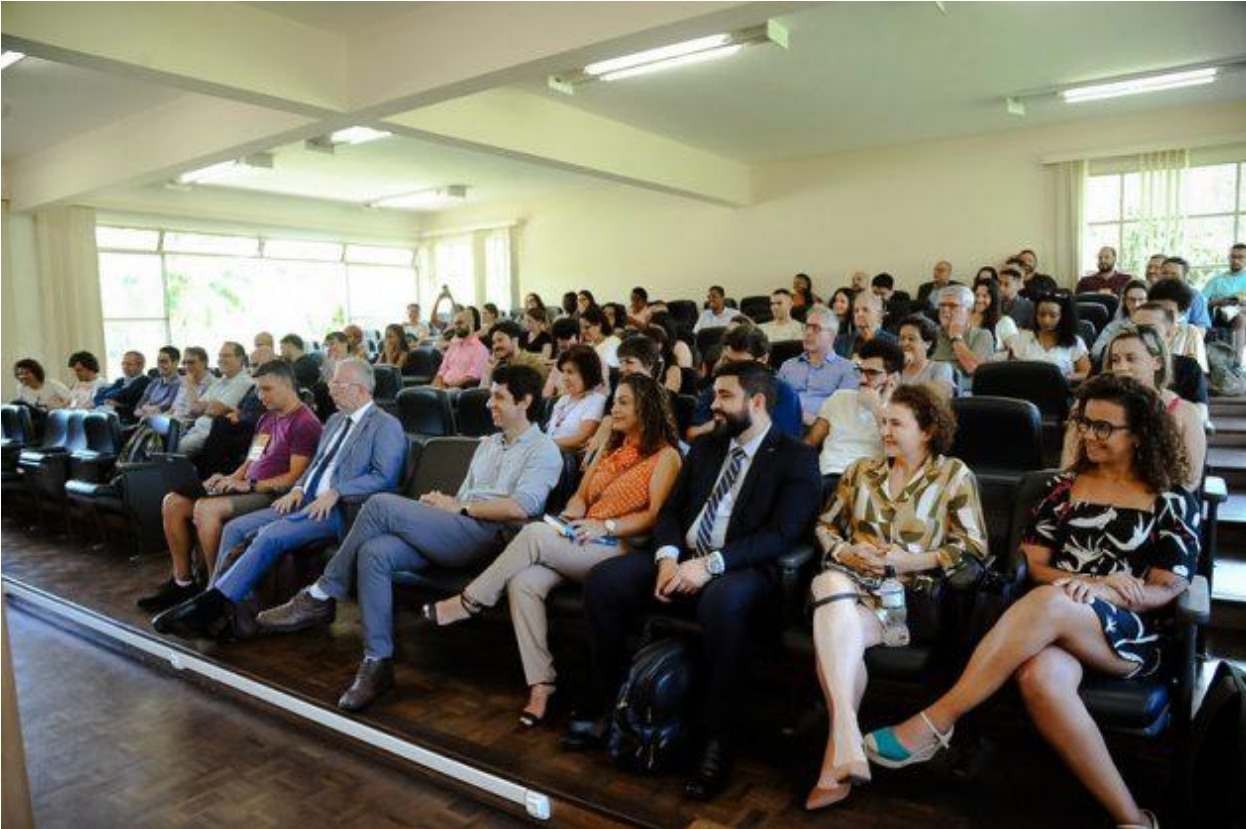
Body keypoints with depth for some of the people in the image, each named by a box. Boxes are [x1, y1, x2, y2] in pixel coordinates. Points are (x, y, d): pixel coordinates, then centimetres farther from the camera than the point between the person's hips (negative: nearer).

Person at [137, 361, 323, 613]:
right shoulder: (267, 418, 20)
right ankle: (182, 582, 5)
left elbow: (295, 477, -16)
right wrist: (230, 479, 4)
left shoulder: (304, 423, -10)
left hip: (271, 495, -10)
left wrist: (248, 484, -19)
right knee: (172, 502, -1)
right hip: (246, 488, 10)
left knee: (206, 509, -30)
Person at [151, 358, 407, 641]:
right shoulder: (335, 420, 22)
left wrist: (335, 492, -22)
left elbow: (385, 477, -15)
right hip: (306, 501, 9)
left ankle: (210, 604, -22)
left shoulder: (386, 426, -5)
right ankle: (214, 607, -6)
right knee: (236, 528, -4)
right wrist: (298, 488, 5)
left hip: (338, 509, -9)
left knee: (271, 535, -28)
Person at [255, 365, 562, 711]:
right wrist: (441, 503, 1)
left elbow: (521, 507, -14)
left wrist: (458, 507, -8)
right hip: (453, 532, 8)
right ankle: (377, 662, -17)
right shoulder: (487, 443, 30)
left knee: (382, 504, -20)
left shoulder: (543, 451, 3)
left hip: (489, 536, -7)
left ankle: (322, 597, -7)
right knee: (374, 552, -21)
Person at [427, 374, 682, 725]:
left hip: (618, 550, -6)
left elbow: (655, 516, -8)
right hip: (579, 543, 7)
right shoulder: (613, 448, 25)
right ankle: (541, 684, -21)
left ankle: (470, 602, -11)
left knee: (535, 533, -29)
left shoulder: (665, 456, 2)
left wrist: (607, 526, -18)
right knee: (523, 582, -24)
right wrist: (571, 512, -1)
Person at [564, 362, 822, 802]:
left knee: (723, 601, -39)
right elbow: (670, 511, 13)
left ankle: (716, 739, -22)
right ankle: (612, 701, 1)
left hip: (741, 571, -6)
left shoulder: (797, 459, -1)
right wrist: (669, 556, -9)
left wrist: (711, 563, -23)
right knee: (602, 579, -15)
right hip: (682, 559, 6)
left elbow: (781, 535, -13)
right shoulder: (704, 447, 17)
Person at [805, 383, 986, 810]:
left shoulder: (954, 476, 8)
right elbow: (825, 525, 20)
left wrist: (910, 559, -11)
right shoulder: (861, 470, 19)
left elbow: (973, 549, 0)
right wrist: (844, 552, -3)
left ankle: (836, 758, -22)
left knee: (833, 632, -33)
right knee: (830, 584, -36)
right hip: (851, 580, 3)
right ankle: (848, 741, -41)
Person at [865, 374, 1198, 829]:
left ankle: (934, 724, -35)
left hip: (1131, 637, -2)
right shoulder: (1062, 486, 15)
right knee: (1039, 677, -38)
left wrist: (1099, 592, -16)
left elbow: (1166, 591, 2)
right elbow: (1034, 565, 10)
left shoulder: (1172, 503, 8)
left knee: (1048, 603, -38)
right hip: (1056, 627, 2)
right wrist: (1091, 581, -9)